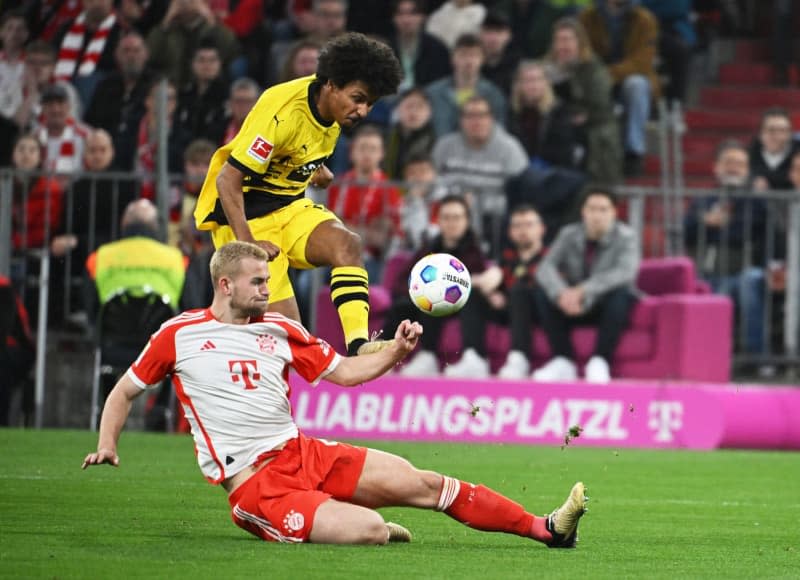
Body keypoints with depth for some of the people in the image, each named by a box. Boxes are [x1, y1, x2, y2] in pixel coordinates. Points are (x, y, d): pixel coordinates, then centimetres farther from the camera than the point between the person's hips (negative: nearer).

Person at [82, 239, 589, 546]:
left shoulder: (280, 330, 12)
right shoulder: (179, 335, 0)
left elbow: (346, 371, 13)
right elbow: (126, 390, 11)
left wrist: (396, 351, -4)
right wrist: (107, 444, -5)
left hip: (304, 453, 5)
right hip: (254, 484, -5)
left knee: (424, 483, -4)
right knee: (371, 531, -27)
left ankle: (545, 529, 2)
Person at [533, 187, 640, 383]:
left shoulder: (625, 236, -11)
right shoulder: (569, 234, -1)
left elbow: (625, 272, -29)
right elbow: (545, 268, -13)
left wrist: (582, 291, -40)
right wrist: (562, 293, -36)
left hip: (609, 308, -3)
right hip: (574, 307, 3)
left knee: (620, 293, -35)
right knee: (542, 293, -22)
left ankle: (599, 361, -32)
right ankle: (563, 361, -24)